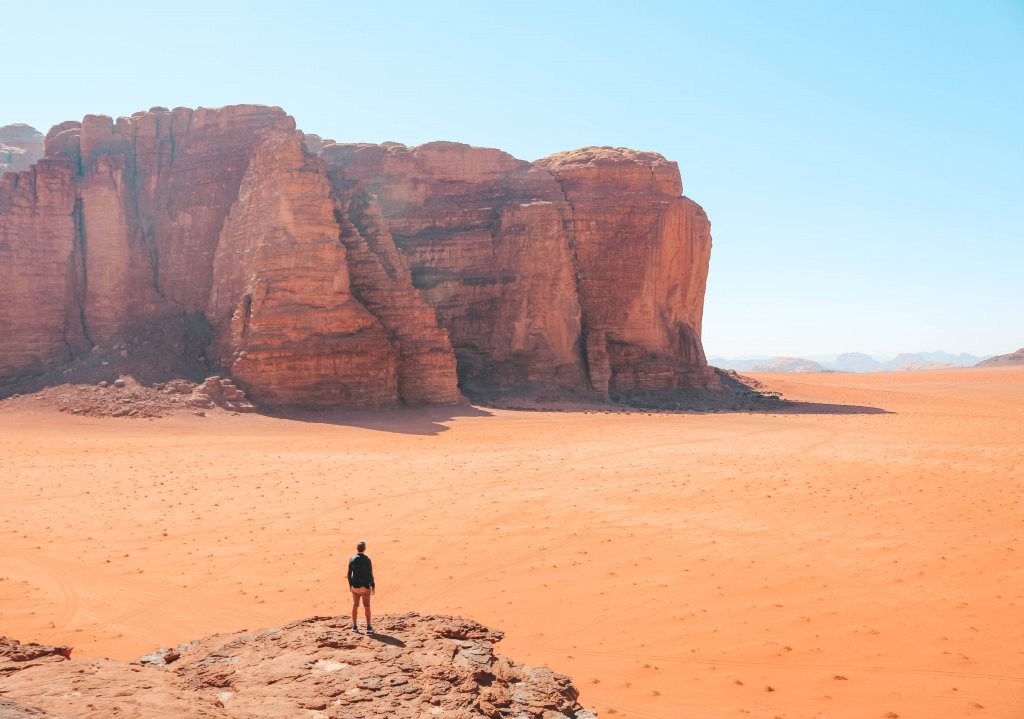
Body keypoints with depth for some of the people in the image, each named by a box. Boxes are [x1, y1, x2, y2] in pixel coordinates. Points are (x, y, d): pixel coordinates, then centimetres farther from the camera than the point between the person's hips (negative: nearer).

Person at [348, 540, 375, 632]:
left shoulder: (352, 559, -2)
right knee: (366, 606, 3)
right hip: (365, 586, -3)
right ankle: (369, 626, 4)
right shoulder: (367, 560, -14)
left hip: (355, 586, 3)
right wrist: (373, 586, -4)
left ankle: (354, 626, 14)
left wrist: (350, 585, 15)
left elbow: (349, 573, 3)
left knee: (355, 605, 12)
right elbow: (370, 574, -12)